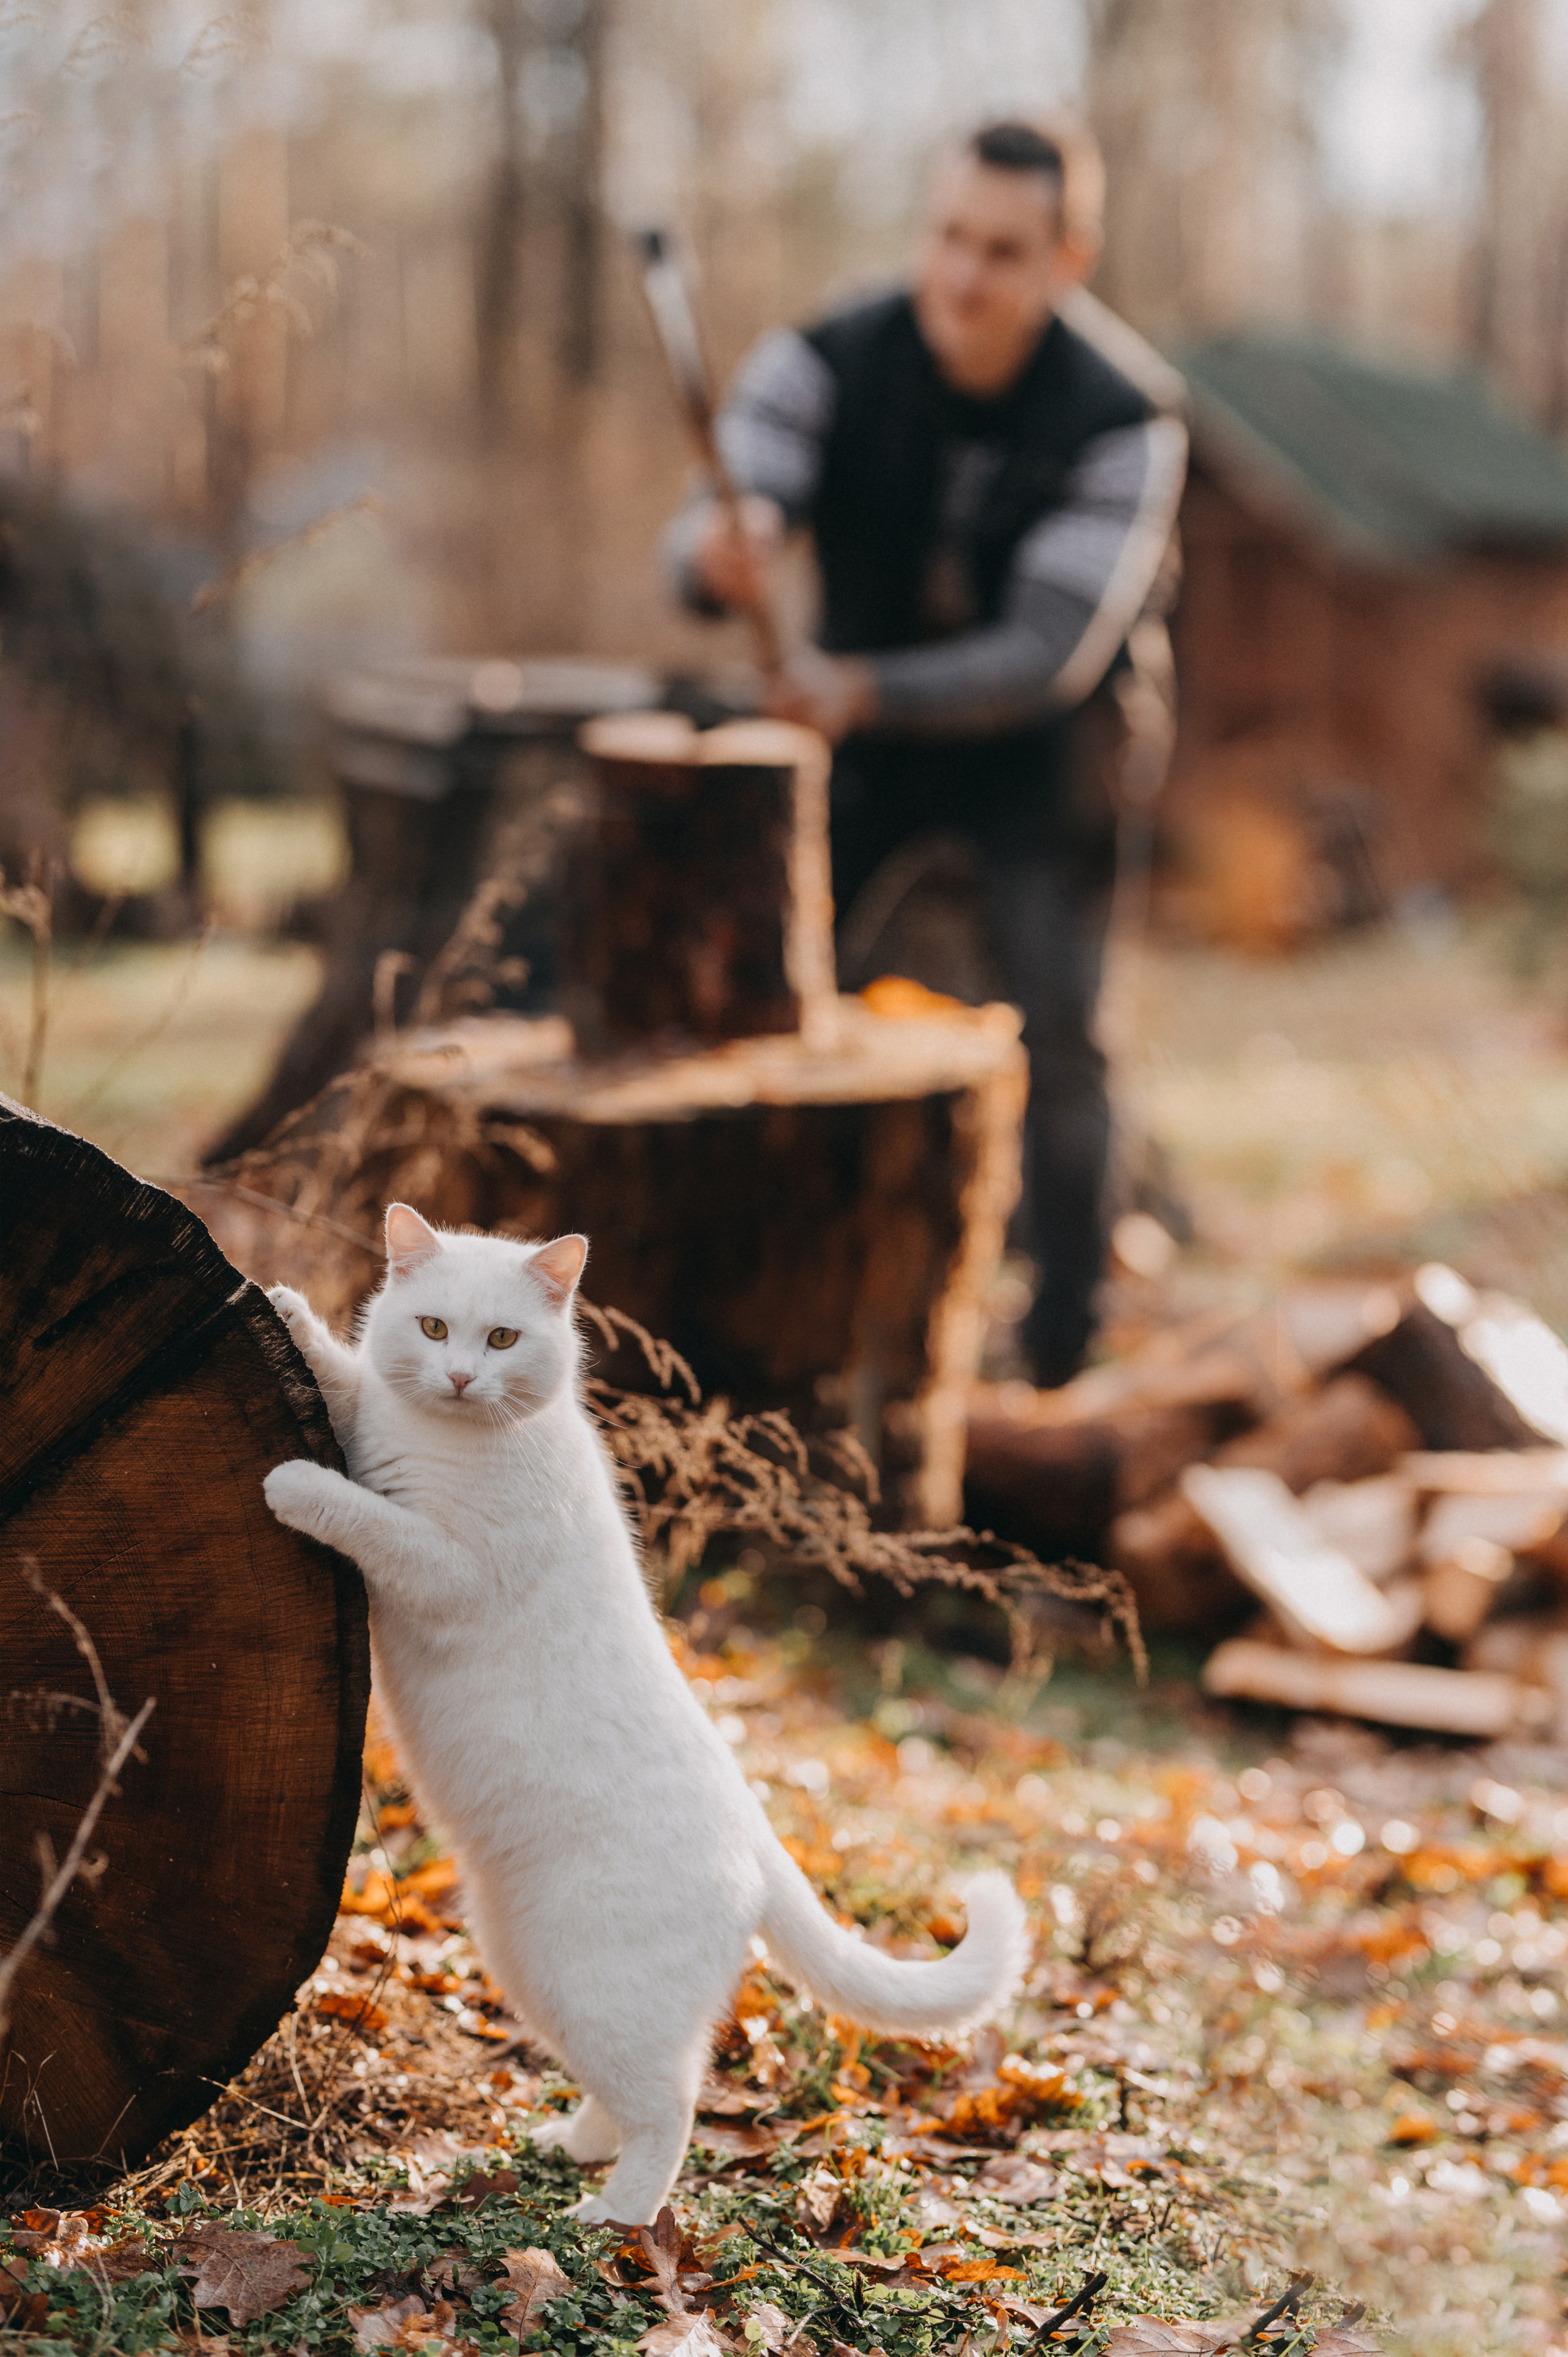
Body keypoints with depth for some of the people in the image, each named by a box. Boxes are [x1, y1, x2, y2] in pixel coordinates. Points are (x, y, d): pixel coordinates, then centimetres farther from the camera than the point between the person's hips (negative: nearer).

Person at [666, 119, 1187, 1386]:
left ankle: (1064, 1349, 3)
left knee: (1058, 1031, -10)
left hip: (1035, 745, -2)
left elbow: (1050, 653, -30)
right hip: (859, 729, 2)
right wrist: (720, 551, -56)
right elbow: (709, 544, -30)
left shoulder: (1120, 426, -25)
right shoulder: (824, 363, -20)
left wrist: (864, 690, -46)